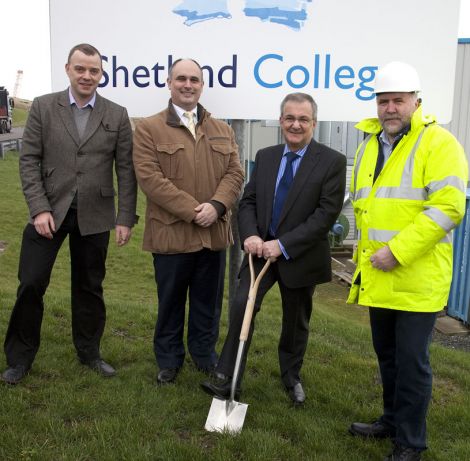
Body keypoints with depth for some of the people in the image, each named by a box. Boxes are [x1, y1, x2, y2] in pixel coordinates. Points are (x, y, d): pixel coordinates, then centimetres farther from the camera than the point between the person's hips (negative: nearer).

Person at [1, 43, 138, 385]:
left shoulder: (117, 115, 2)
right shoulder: (43, 107, 1)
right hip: (49, 211, 0)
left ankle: (89, 352, 29)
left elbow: (126, 169, 1)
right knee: (31, 283, 1)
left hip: (94, 215, 1)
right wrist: (39, 209, -11)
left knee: (90, 287, 12)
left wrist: (126, 218, -4)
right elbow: (29, 160, -2)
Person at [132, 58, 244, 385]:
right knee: (171, 302, 10)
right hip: (171, 233, -3)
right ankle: (169, 359, 28)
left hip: (214, 233, 4)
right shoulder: (149, 129, -1)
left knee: (207, 301, 15)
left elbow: (235, 173, 5)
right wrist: (191, 210, -17)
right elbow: (149, 177, -11)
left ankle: (205, 354, 33)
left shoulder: (222, 131, 13)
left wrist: (216, 205, -14)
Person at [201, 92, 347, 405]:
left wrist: (283, 245, -21)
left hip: (300, 256, -2)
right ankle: (227, 379, -5)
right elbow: (248, 201, 7)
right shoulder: (265, 157, 6)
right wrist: (250, 235, -14)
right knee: (242, 305, -15)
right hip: (261, 249, 3)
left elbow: (327, 214, -16)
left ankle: (292, 377, 37)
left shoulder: (332, 162, -9)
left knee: (296, 321, 13)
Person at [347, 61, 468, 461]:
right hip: (377, 275, 7)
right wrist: (368, 252, 14)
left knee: (411, 361, 1)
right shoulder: (369, 145, 13)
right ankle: (392, 420, 37)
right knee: (387, 354, 19)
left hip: (416, 277, -7)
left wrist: (397, 251, -22)